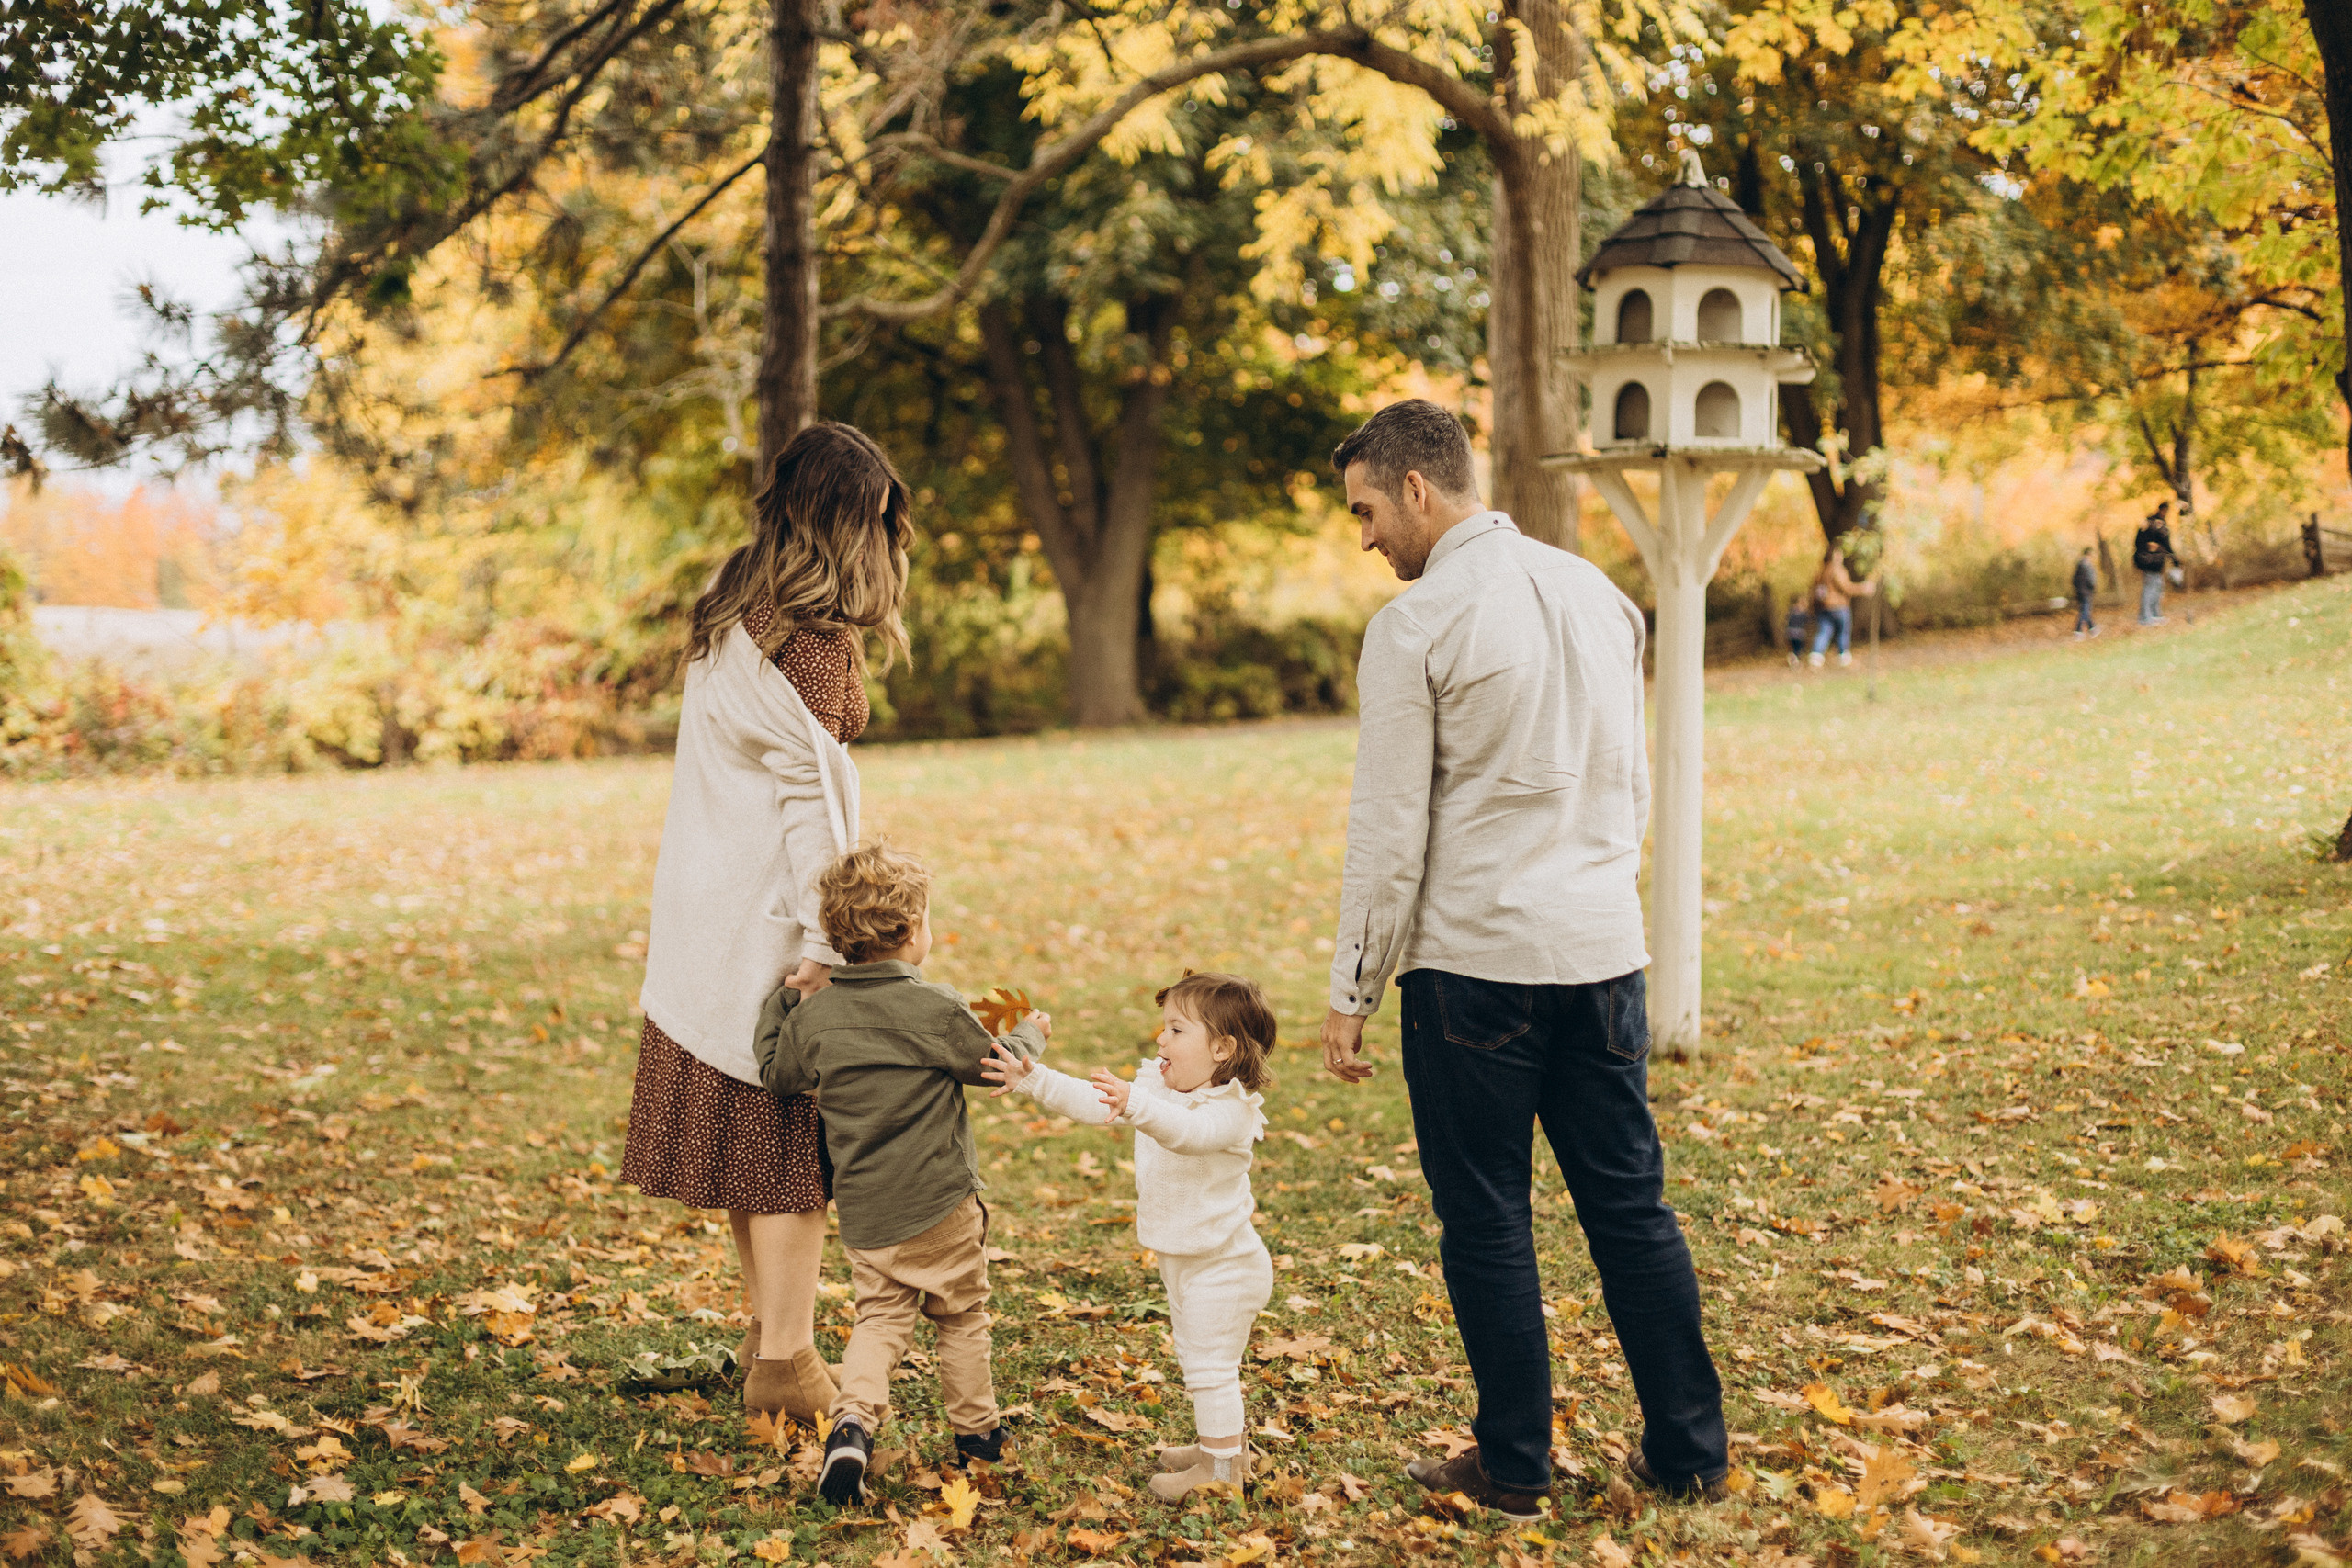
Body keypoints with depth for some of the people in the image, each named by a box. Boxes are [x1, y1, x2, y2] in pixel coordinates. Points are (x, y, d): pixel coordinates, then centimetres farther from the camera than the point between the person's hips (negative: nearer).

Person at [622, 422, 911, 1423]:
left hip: (708, 900, 9)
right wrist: (821, 939, -20)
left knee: (742, 1119, 14)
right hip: (769, 907, -8)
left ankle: (768, 1330, 25)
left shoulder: (731, 610, 12)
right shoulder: (814, 630, -15)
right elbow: (806, 787, -19)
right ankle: (785, 1360, 1)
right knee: (793, 1131, -2)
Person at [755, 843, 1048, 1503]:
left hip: (862, 1212, 3)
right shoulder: (938, 1009, -14)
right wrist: (1029, 1034, 21)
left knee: (880, 1318, 12)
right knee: (961, 1314, 16)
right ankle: (976, 1429, 29)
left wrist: (779, 1001, 25)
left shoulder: (813, 1016, -4)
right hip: (941, 1202, -3)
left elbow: (776, 1073, 12)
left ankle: (853, 1420, -11)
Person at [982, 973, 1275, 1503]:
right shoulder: (1156, 1089, 2)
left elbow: (1188, 1132, -46)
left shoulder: (1229, 1110, -26)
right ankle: (1223, 1445, 38)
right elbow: (1091, 1102, 3)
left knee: (1210, 1365, -2)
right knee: (1200, 1361, 22)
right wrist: (1032, 1079, -6)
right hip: (1182, 1260, 10)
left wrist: (1136, 1107, -64)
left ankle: (1221, 1468, 9)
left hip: (1222, 1267, -10)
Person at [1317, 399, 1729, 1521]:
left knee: (1486, 1221, 6)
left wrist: (1352, 990, -4)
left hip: (1475, 957, -6)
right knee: (1631, 1205, 13)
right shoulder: (1596, 592, 9)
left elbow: (1390, 833, -11)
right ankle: (1689, 1450, 19)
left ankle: (1514, 1467, 14)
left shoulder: (1414, 626, -11)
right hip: (1602, 948, 6)